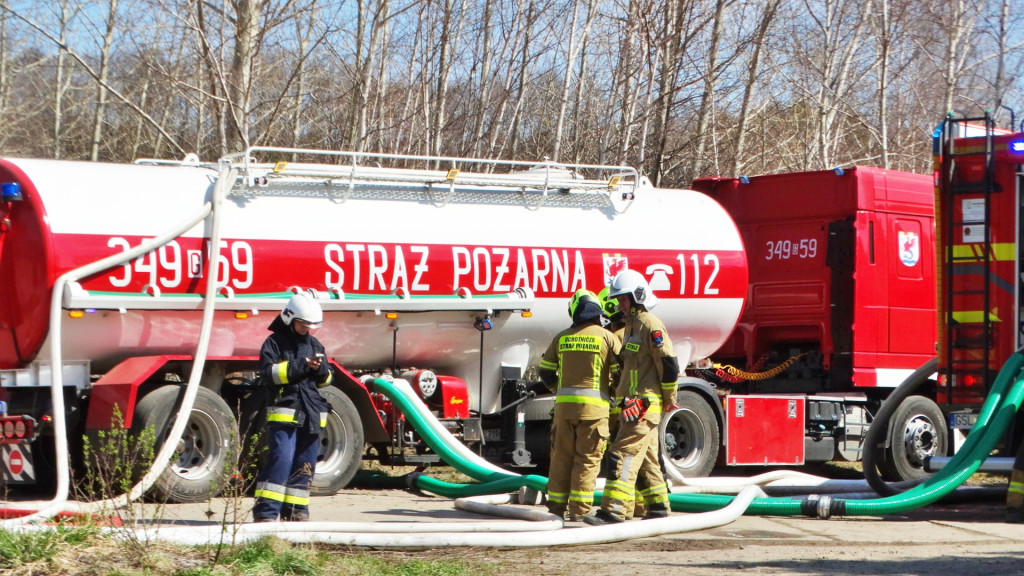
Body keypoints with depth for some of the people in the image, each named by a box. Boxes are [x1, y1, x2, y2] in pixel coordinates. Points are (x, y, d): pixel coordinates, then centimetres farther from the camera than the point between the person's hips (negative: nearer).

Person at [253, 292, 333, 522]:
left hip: (311, 415, 6)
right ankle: (265, 511, -14)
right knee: (281, 460, -15)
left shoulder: (314, 345, 18)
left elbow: (326, 379, 19)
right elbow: (268, 373, -11)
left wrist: (320, 370, -5)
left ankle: (294, 510, 14)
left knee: (305, 464, 6)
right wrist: (300, 366, -18)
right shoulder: (275, 342, 1)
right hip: (283, 413, -6)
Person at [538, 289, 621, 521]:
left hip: (564, 405, 3)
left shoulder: (562, 338, 9)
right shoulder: (607, 337, -1)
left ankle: (556, 506, 12)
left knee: (561, 457, 10)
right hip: (594, 406, -3)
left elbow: (545, 371, 12)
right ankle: (579, 510, -3)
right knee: (587, 459, 0)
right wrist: (613, 394, 17)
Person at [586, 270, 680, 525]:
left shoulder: (650, 325, -13)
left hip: (644, 403, -10)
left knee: (623, 454, -15)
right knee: (647, 457, 14)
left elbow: (668, 363, -16)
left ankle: (613, 510, -19)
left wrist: (669, 398, -10)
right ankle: (658, 508, 21)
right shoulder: (631, 325, 18)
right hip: (632, 403, 10)